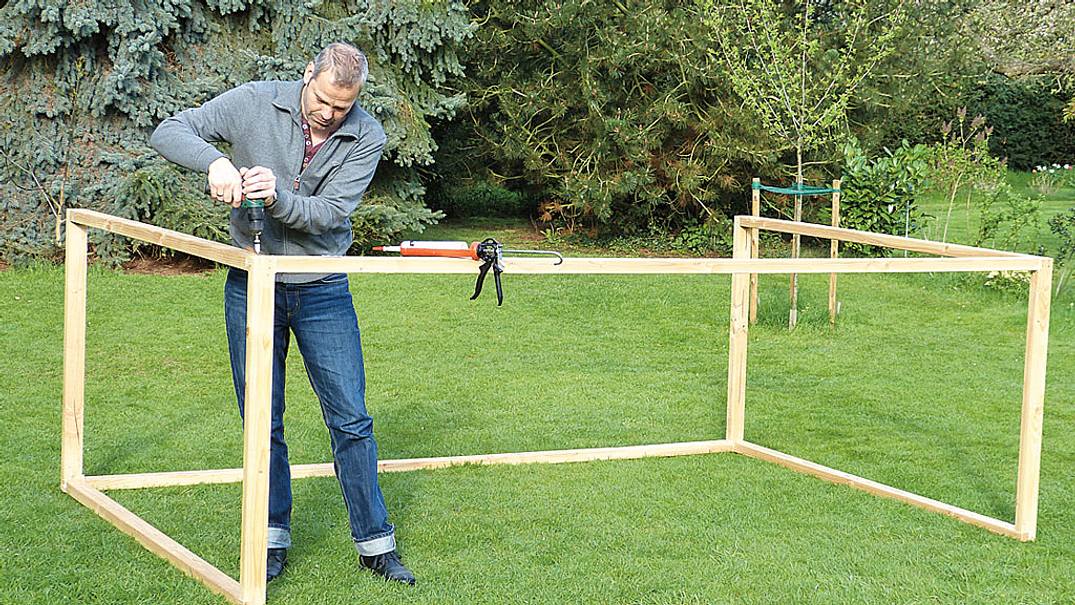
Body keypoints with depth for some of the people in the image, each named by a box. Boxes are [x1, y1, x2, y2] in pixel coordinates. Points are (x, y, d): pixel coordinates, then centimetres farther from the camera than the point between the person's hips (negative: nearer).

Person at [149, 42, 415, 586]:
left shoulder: (366, 138, -9)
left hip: (323, 292, 0)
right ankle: (273, 539, 20)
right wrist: (215, 161, -32)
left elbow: (329, 213, -17)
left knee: (351, 419, 1)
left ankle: (375, 544, 11)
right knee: (262, 421, 7)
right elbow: (168, 132, -12)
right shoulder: (255, 103, -9)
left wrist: (278, 197, -37)